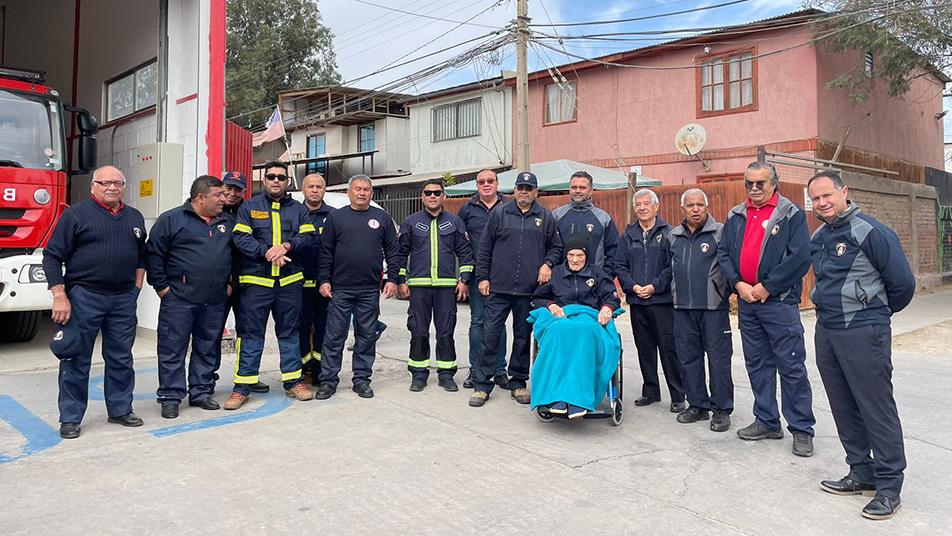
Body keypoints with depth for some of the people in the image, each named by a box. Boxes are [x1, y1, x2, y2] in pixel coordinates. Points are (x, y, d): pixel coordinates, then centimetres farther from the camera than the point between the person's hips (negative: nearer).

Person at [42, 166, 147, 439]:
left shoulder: (135, 217, 12)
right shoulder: (76, 214, -4)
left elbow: (141, 254, 22)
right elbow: (52, 256, -6)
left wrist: (137, 285, 12)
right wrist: (60, 296, -13)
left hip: (124, 298, 4)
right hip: (83, 297, -4)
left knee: (121, 358, 11)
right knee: (77, 360, 3)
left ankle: (120, 409, 24)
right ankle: (70, 418, 14)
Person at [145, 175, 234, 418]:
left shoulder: (227, 223, 13)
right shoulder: (171, 219, -3)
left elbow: (237, 255, 22)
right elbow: (154, 254, -3)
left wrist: (231, 283, 14)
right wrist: (161, 286, -6)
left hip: (215, 302, 5)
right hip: (179, 299, -4)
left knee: (207, 348, 12)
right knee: (172, 349, 1)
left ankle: (201, 392, 24)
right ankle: (170, 398, 11)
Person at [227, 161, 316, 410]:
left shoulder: (298, 209, 13)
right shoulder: (249, 207, 7)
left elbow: (308, 236, 1)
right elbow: (240, 238, -5)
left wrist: (286, 245, -17)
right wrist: (266, 252, -18)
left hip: (289, 281, 2)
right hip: (256, 280, -2)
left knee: (289, 332, 10)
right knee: (251, 333, 0)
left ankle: (293, 382, 20)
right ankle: (242, 387, 8)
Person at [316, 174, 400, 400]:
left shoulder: (382, 218, 9)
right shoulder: (335, 217, 6)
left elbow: (393, 251, 8)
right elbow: (325, 252, 5)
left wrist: (392, 279, 0)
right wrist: (324, 280, -3)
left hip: (370, 290, 1)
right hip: (340, 288, -1)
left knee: (366, 336, 7)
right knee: (334, 336, 1)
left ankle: (362, 379, 18)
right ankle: (328, 380, 11)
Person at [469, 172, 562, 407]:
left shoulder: (545, 218, 9)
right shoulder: (499, 214, 6)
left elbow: (555, 247, 16)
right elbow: (484, 248, 8)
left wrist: (547, 264, -3)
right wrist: (483, 277, 3)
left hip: (529, 289, 1)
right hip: (499, 288, -1)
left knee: (523, 337, 10)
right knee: (490, 334, -3)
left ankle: (518, 383, 22)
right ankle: (482, 385, 6)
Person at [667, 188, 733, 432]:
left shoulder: (721, 232, -1)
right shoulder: (673, 236, 13)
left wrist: (728, 293, -7)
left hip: (714, 307, -5)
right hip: (683, 307, 5)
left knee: (719, 358, -1)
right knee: (688, 358, 9)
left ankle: (721, 409, 9)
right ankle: (698, 405, 21)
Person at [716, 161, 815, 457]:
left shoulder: (791, 214, -2)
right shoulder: (735, 216, 13)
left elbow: (800, 257, -11)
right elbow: (723, 253, 10)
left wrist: (766, 287, -13)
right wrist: (739, 284, -5)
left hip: (779, 301, -5)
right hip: (746, 301, 6)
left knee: (791, 366, -2)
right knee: (757, 364, 12)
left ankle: (801, 429, 8)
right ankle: (767, 422, 24)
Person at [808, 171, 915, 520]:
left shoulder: (870, 232, -12)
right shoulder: (818, 238, 11)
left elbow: (903, 283, -8)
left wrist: (877, 311, 7)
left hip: (863, 333, -8)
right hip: (825, 331, 8)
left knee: (877, 409, -1)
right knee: (843, 408, 14)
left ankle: (889, 487, 9)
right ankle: (862, 473, 27)